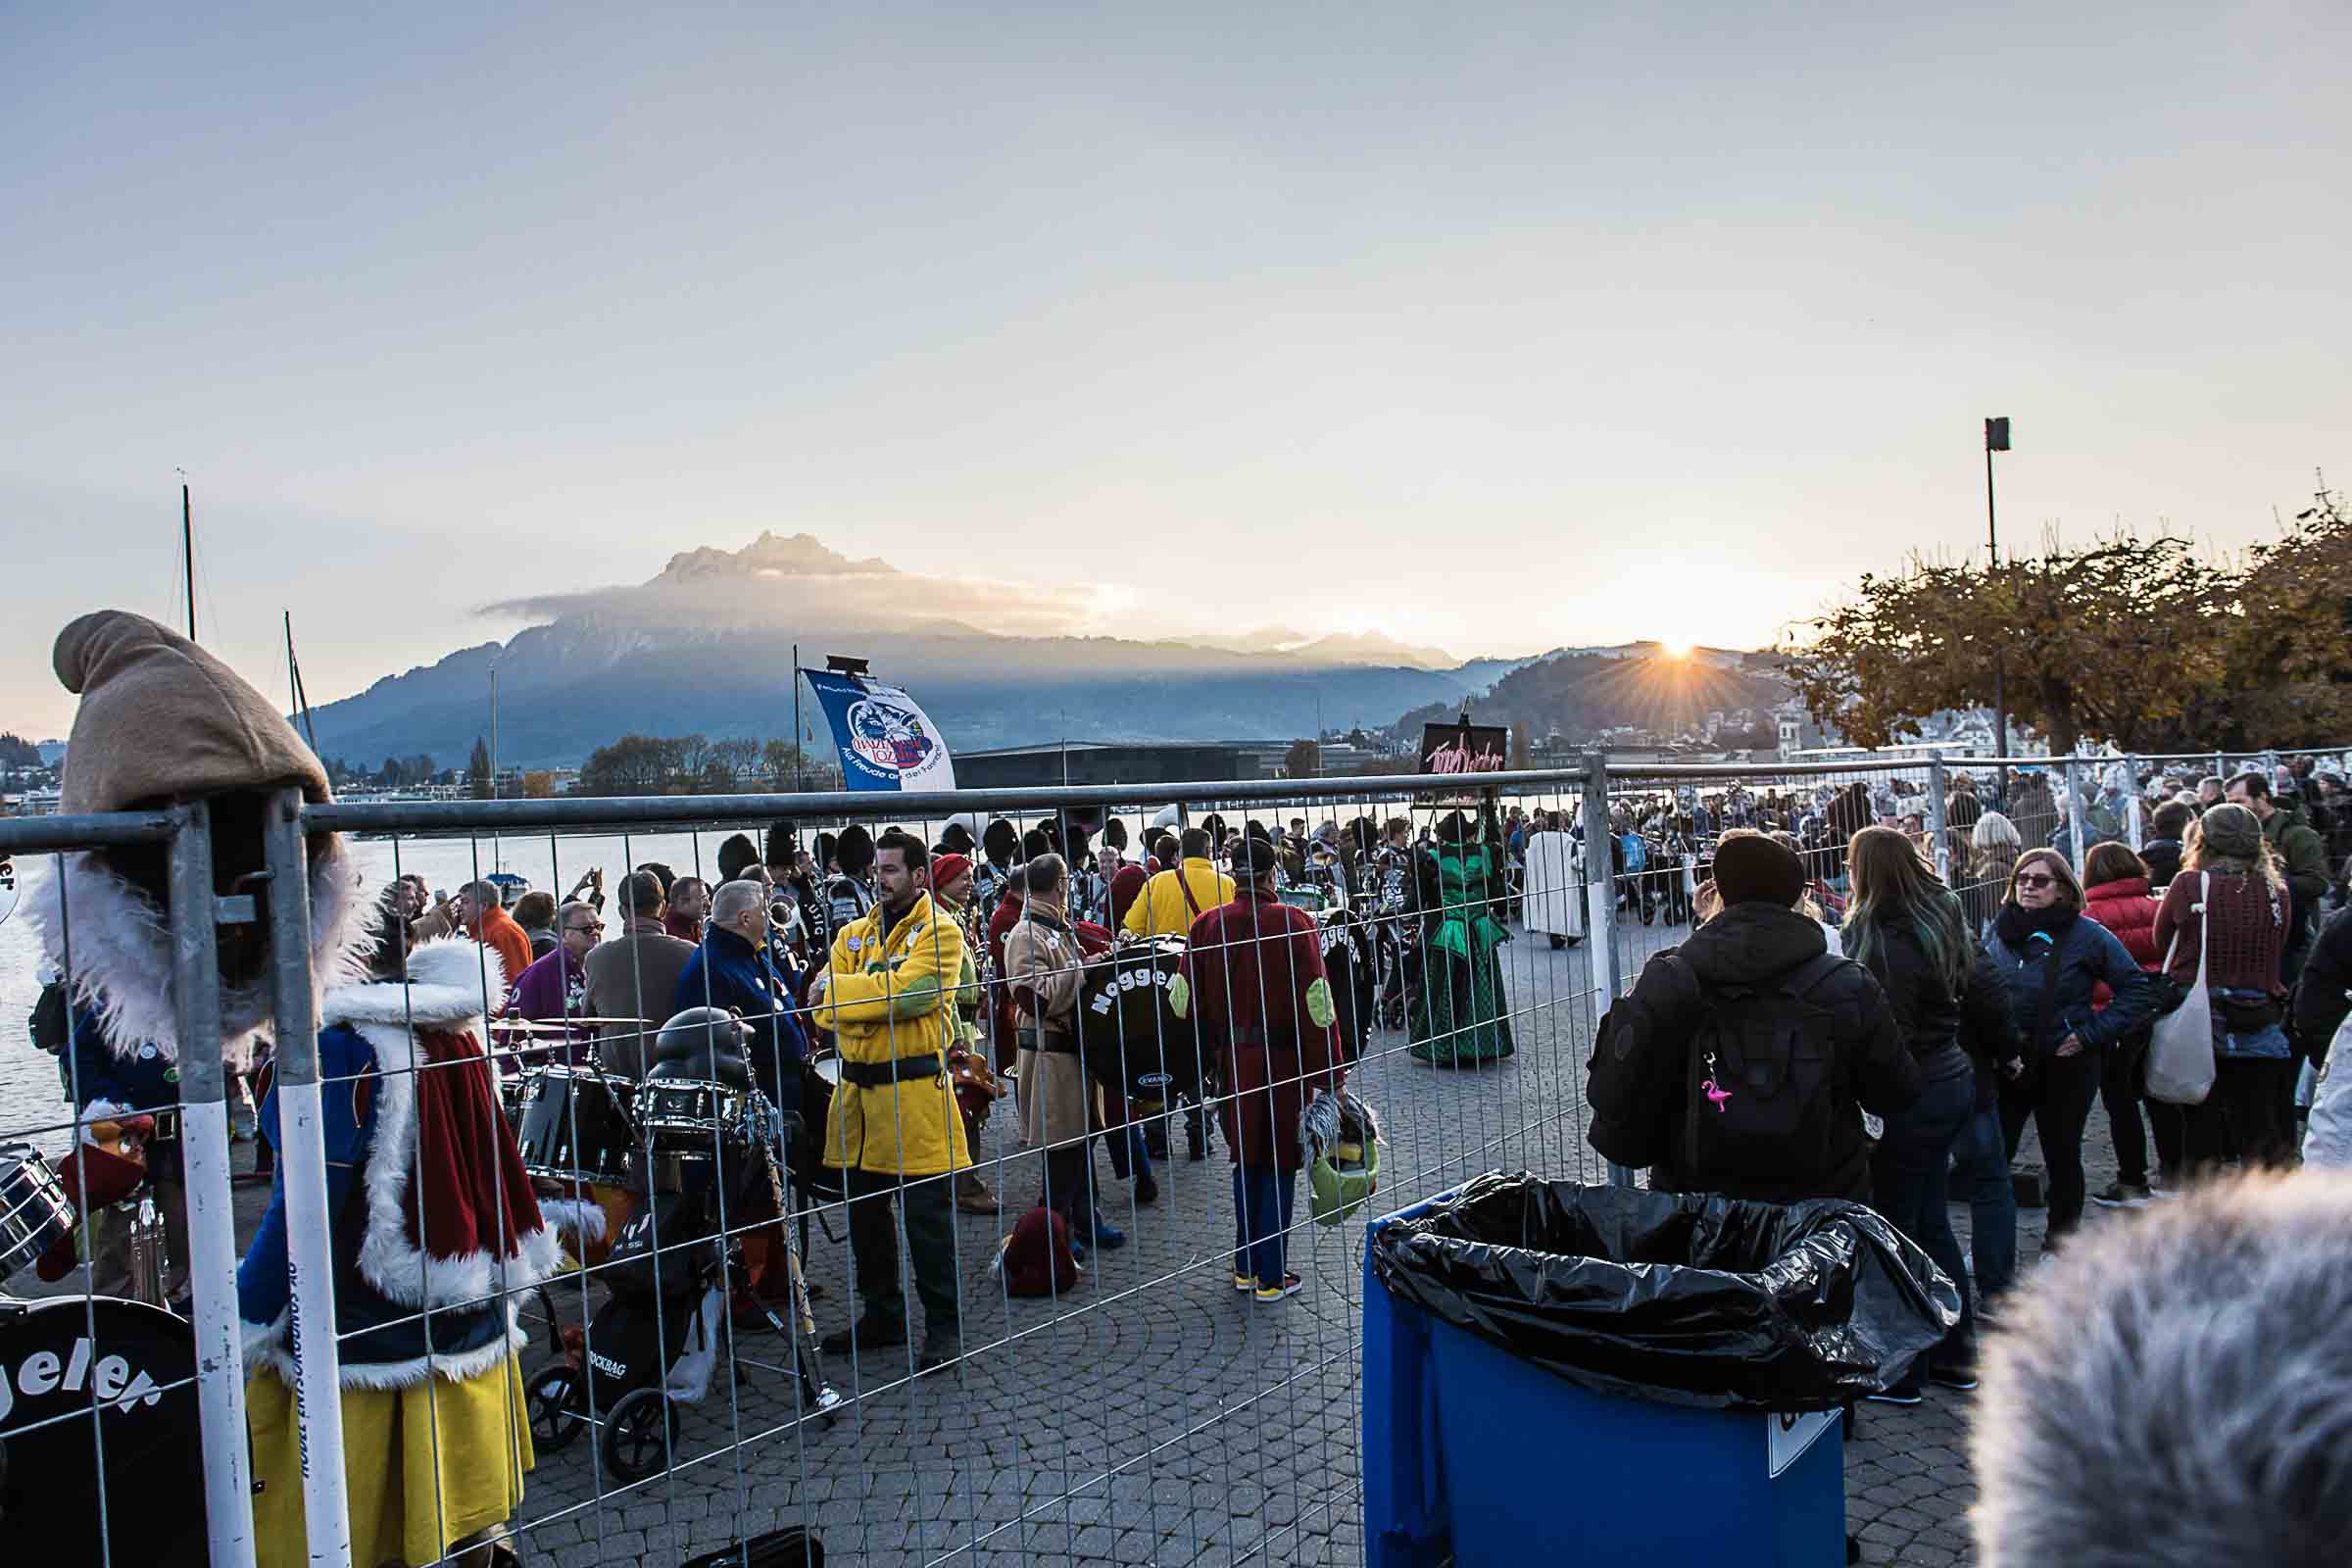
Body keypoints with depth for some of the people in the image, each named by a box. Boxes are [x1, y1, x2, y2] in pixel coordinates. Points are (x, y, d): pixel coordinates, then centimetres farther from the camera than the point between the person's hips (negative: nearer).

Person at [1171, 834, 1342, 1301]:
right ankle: (1271, 1276, 14)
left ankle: (1245, 1266, 26)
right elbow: (1317, 1004, -14)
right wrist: (1329, 1073, -7)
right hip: (1283, 1063, -4)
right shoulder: (1293, 923, -14)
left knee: (1246, 1161, 18)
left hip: (1231, 1062, 4)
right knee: (1279, 1165, 8)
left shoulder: (1206, 926, -2)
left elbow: (1185, 1002, 2)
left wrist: (1211, 1052, 15)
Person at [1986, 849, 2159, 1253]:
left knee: (2062, 1158, 14)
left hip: (2064, 1066, -3)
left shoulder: (2087, 935, -8)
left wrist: (2090, 1034, -11)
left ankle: (2059, 1245, 30)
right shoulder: (1999, 930, 3)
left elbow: (2139, 991, -5)